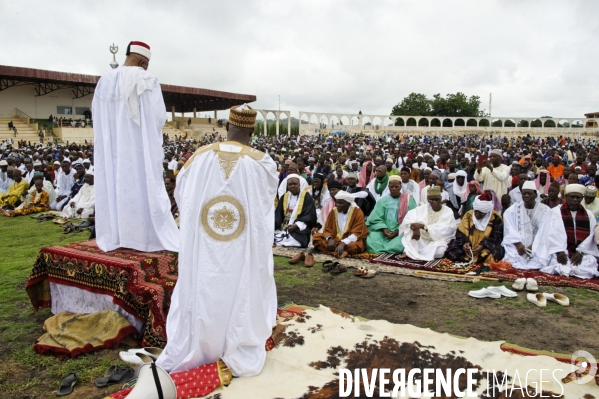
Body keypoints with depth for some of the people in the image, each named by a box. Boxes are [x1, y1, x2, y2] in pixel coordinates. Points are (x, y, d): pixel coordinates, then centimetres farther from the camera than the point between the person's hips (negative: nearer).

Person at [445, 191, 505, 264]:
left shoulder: (496, 218, -5)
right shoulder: (468, 215, 2)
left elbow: (497, 238, -5)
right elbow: (460, 234, 0)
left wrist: (483, 245, -21)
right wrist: (465, 243, -21)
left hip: (487, 248, -2)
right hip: (469, 247, 2)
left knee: (499, 251, -35)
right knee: (451, 250, -24)